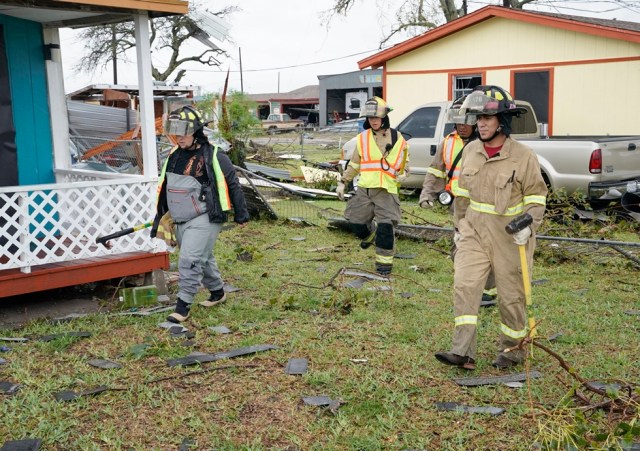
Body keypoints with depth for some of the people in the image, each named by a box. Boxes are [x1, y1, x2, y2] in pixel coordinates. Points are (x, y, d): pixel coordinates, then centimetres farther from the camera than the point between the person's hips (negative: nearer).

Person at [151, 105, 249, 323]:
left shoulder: (213, 156, -12)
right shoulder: (175, 155, 9)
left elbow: (233, 184, -5)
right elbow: (165, 188, 18)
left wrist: (241, 213, 0)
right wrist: (159, 217, 19)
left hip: (204, 219, -7)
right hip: (181, 221, 7)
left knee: (189, 260, -13)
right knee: (203, 258, 19)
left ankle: (183, 306, -6)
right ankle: (217, 292, 37)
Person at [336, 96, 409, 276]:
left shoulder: (397, 138, 3)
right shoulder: (363, 138, 8)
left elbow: (404, 162, 15)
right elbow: (354, 164, 17)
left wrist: (403, 173, -5)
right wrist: (343, 182, 13)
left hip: (387, 190, -3)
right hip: (364, 188, 3)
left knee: (386, 226, -8)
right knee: (356, 221, 5)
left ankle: (384, 262, 6)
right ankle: (370, 234, 40)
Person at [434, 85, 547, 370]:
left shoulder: (524, 156, -11)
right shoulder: (471, 151, 4)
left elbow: (536, 196, -5)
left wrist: (529, 225, -20)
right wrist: (459, 227, 18)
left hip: (511, 238, -4)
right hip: (474, 233, 4)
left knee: (511, 297, 8)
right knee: (465, 286, -8)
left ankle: (511, 349, 28)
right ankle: (463, 352, -4)